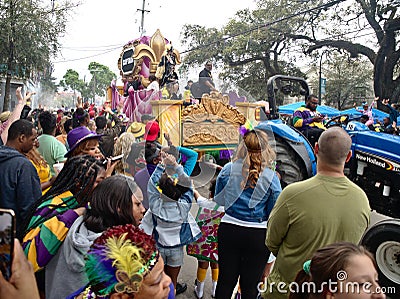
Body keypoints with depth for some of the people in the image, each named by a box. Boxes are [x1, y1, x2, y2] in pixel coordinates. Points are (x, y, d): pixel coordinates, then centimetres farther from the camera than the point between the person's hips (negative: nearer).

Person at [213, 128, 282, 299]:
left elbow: (218, 199, 4)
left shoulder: (228, 170, -8)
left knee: (226, 280, 17)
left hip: (229, 230, 1)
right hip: (258, 235, -1)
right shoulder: (271, 177, -12)